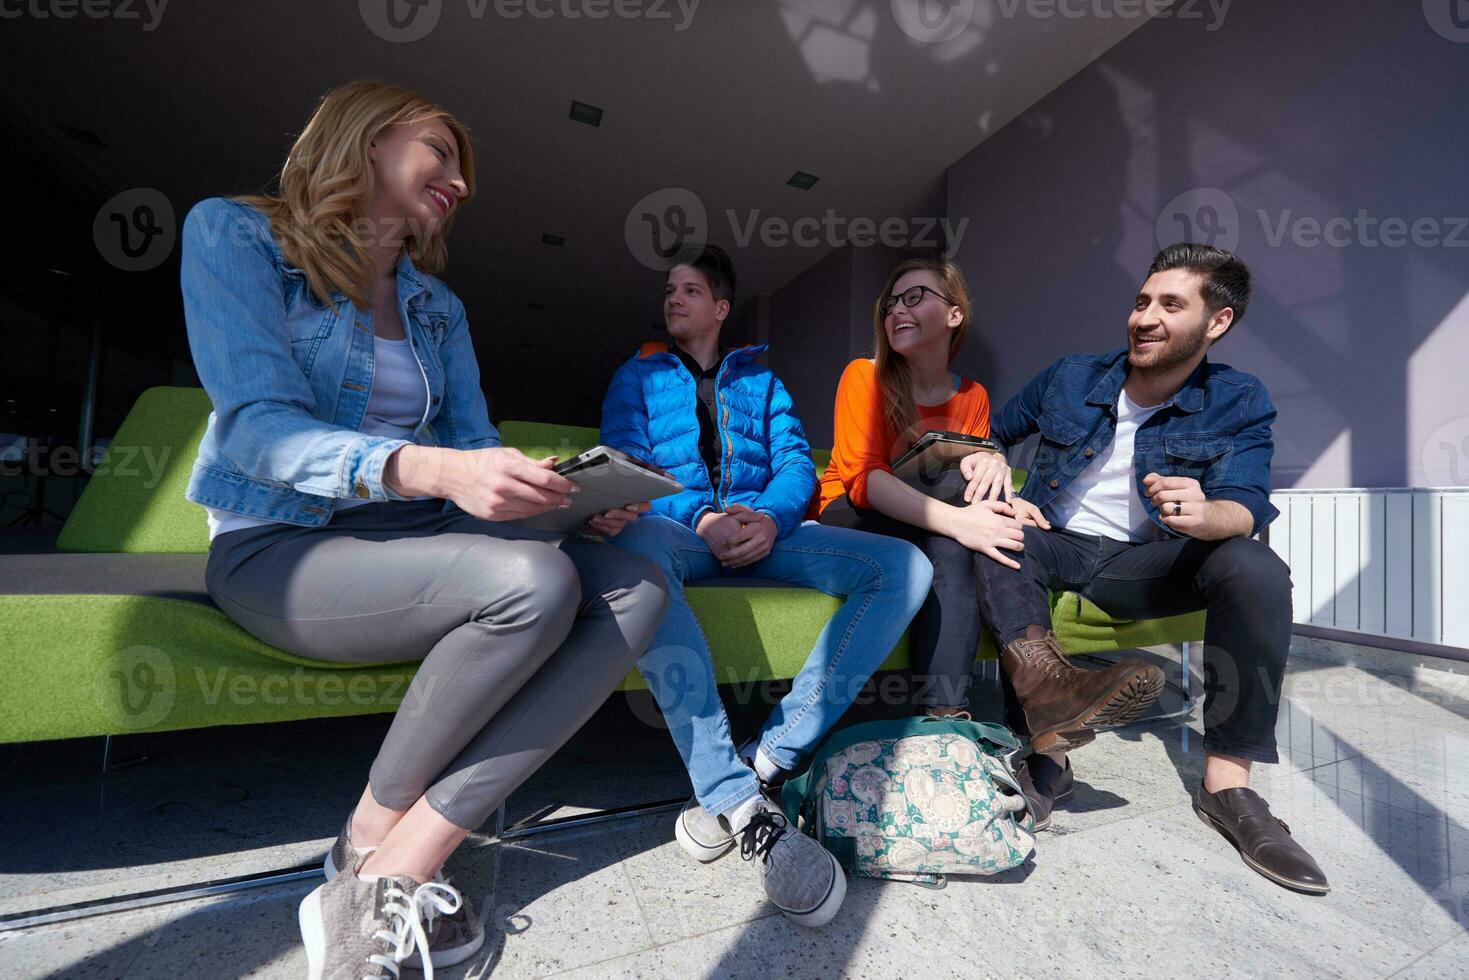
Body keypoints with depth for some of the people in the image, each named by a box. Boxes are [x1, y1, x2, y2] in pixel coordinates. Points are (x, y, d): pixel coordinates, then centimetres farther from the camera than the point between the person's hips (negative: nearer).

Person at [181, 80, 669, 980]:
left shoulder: (438, 306, 16)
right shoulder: (234, 234, 0)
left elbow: (474, 443, 8)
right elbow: (259, 427, -15)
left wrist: (577, 494, -12)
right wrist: (430, 469, -33)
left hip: (420, 541, 6)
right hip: (279, 547, -5)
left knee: (639, 588, -18)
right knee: (534, 582, -33)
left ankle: (396, 871, -19)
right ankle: (368, 841, -7)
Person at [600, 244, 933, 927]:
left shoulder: (760, 380, 27)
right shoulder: (638, 376, 22)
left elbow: (797, 463, 13)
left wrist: (771, 518, -11)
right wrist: (702, 519, -14)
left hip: (764, 528, 3)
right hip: (680, 527, -2)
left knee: (904, 565, -19)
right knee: (636, 546, -40)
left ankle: (770, 759, -25)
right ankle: (742, 804, -39)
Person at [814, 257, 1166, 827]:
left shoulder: (971, 397, 9)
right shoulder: (864, 377, -3)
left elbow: (976, 491, 0)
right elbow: (862, 476, -21)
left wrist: (988, 465, -27)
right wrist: (955, 518, -37)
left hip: (926, 535, 4)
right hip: (851, 524, -3)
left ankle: (944, 717, -40)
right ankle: (1034, 672, -39)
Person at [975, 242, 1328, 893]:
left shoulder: (1239, 403, 0)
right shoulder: (1070, 378, 3)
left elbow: (1245, 507, -14)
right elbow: (994, 431, 14)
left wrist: (1204, 514, -40)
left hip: (1143, 564, 0)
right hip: (1053, 545, 0)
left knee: (1254, 566, -28)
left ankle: (1226, 783, -18)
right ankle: (1048, 750, -36)